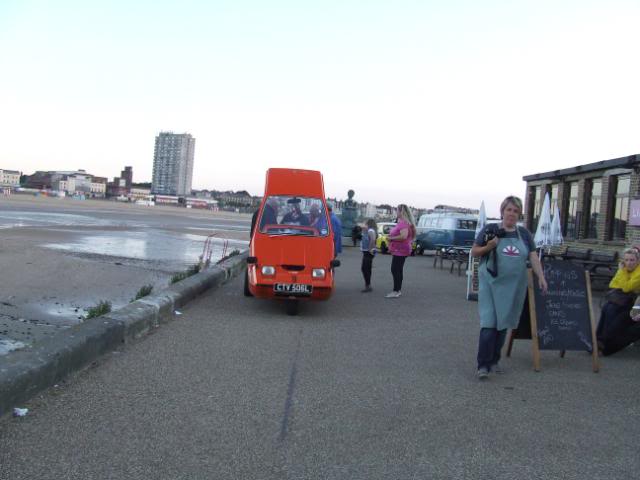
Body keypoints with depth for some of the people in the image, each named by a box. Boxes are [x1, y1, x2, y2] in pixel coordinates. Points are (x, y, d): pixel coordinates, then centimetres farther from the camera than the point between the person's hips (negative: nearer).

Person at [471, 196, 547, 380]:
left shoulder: (524, 233, 9)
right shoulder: (490, 229, -1)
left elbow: (533, 256, 8)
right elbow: (474, 251, 3)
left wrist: (541, 277, -3)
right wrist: (488, 247, -16)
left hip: (513, 287, 4)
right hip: (491, 284, -3)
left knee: (503, 324, 9)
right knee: (489, 323, -9)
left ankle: (494, 361, 21)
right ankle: (483, 365, -6)